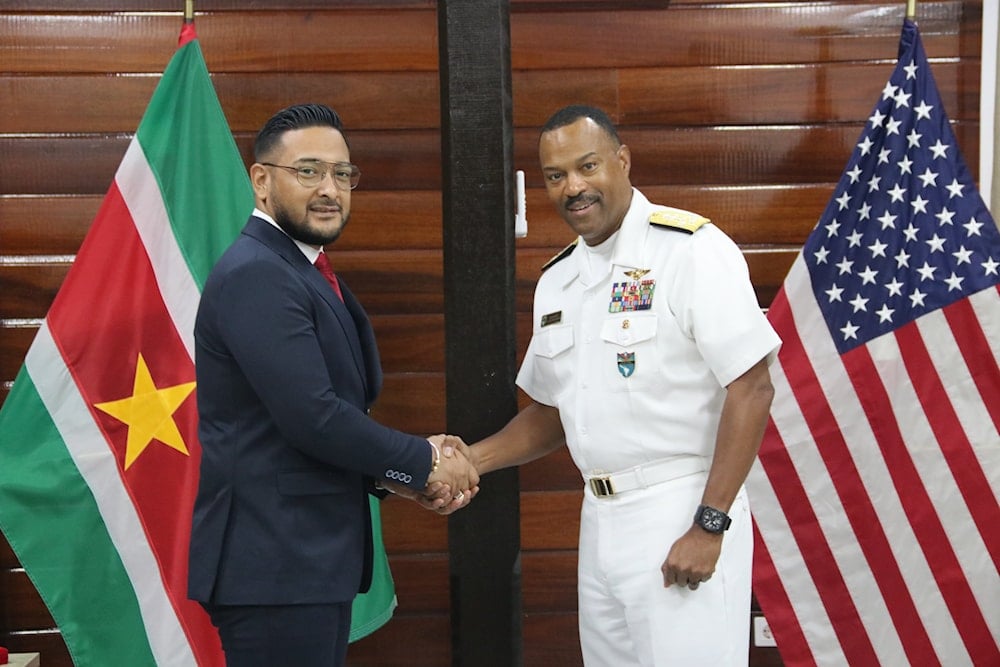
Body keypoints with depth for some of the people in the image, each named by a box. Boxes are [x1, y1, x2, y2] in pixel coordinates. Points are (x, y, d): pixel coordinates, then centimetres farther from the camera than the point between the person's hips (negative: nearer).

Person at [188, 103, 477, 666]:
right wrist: (424, 463, -11)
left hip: (314, 556, 10)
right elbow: (313, 418, -23)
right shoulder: (255, 276, -17)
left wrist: (407, 471, -1)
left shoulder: (306, 273, 14)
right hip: (274, 565, -10)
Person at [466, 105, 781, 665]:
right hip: (599, 518, 7)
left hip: (683, 513, -7)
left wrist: (710, 525, -18)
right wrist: (473, 459, 4)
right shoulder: (556, 280, 11)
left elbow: (752, 389, -15)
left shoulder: (691, 250, -12)